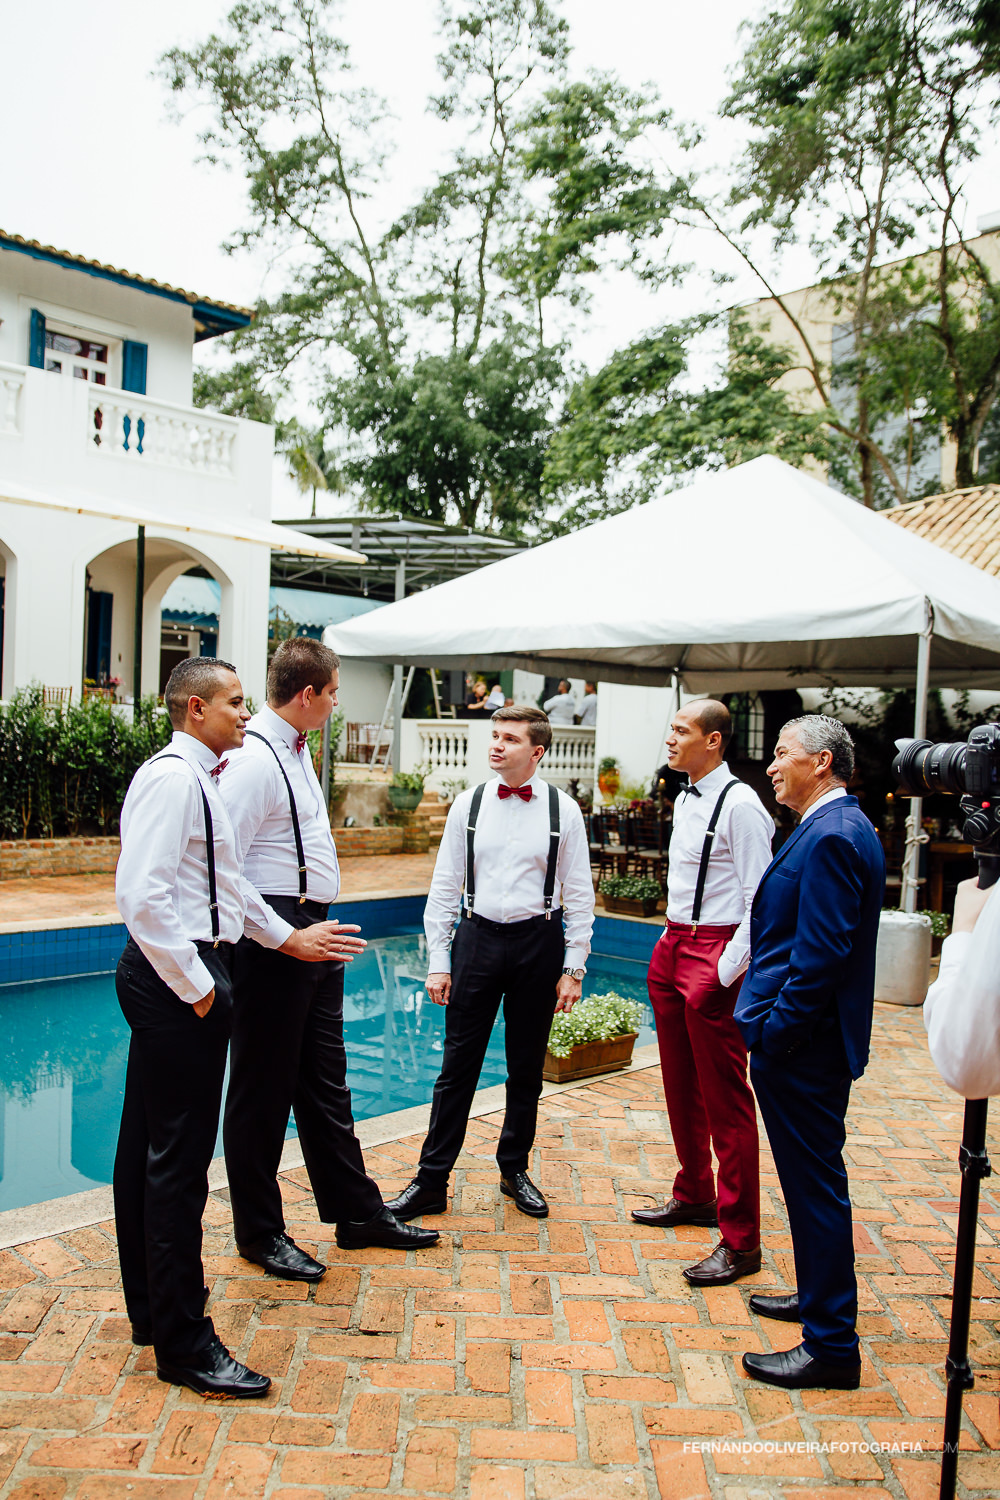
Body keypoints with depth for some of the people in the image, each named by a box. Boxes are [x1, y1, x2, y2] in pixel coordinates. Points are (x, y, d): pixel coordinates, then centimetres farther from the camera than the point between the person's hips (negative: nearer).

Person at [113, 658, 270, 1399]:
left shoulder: (197, 778, 15)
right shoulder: (172, 777, -16)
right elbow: (142, 895, -23)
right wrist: (195, 985, -19)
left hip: (185, 975, 11)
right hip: (175, 977, -11)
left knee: (148, 1147, 18)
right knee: (180, 1157, -2)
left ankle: (152, 1308, 34)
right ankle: (183, 1344, 10)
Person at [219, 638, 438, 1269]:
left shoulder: (296, 749, 12)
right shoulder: (254, 760, -18)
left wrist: (319, 932, 19)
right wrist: (286, 938, -22)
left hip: (313, 937, 10)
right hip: (275, 943, -10)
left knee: (326, 1083, 18)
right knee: (263, 1091, 6)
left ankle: (359, 1213, 32)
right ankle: (260, 1233, 23)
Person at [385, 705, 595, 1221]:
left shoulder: (563, 810, -1)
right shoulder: (468, 804, 1)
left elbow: (579, 894, 1)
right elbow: (444, 887, 3)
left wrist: (573, 967, -2)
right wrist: (438, 962, 0)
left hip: (538, 942, 0)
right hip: (477, 937, 0)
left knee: (526, 1068, 13)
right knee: (458, 1064, 3)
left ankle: (514, 1170, 31)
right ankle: (431, 1181, 14)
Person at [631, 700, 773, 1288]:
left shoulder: (740, 805, -15)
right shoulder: (685, 800, 13)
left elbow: (759, 902, -18)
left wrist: (724, 973, -20)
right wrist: (673, 944, 15)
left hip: (715, 957, -9)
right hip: (674, 947, 9)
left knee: (725, 1100, -2)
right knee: (681, 1087, 20)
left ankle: (740, 1242, 9)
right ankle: (694, 1196, 38)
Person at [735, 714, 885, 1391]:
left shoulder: (831, 836, -21)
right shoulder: (838, 826, 13)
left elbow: (821, 953, -25)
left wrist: (776, 1031, -18)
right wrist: (769, 1024, 16)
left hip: (803, 1047, -10)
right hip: (806, 1038, 10)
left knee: (814, 1182, 0)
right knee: (813, 1177, 22)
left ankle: (831, 1345, 12)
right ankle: (821, 1294, 38)